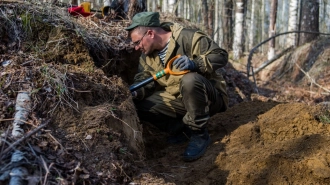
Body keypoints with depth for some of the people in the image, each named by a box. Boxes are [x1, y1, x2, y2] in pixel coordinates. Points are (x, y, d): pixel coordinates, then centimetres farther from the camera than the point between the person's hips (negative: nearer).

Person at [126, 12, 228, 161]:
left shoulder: (188, 38, -19)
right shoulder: (147, 56, 4)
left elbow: (221, 55, -21)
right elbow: (143, 80, 4)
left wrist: (195, 63, -38)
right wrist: (135, 92, -19)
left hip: (209, 97, -6)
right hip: (177, 100, 6)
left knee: (189, 80, -39)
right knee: (141, 106, -10)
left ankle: (199, 134, -21)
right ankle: (184, 128, 2)